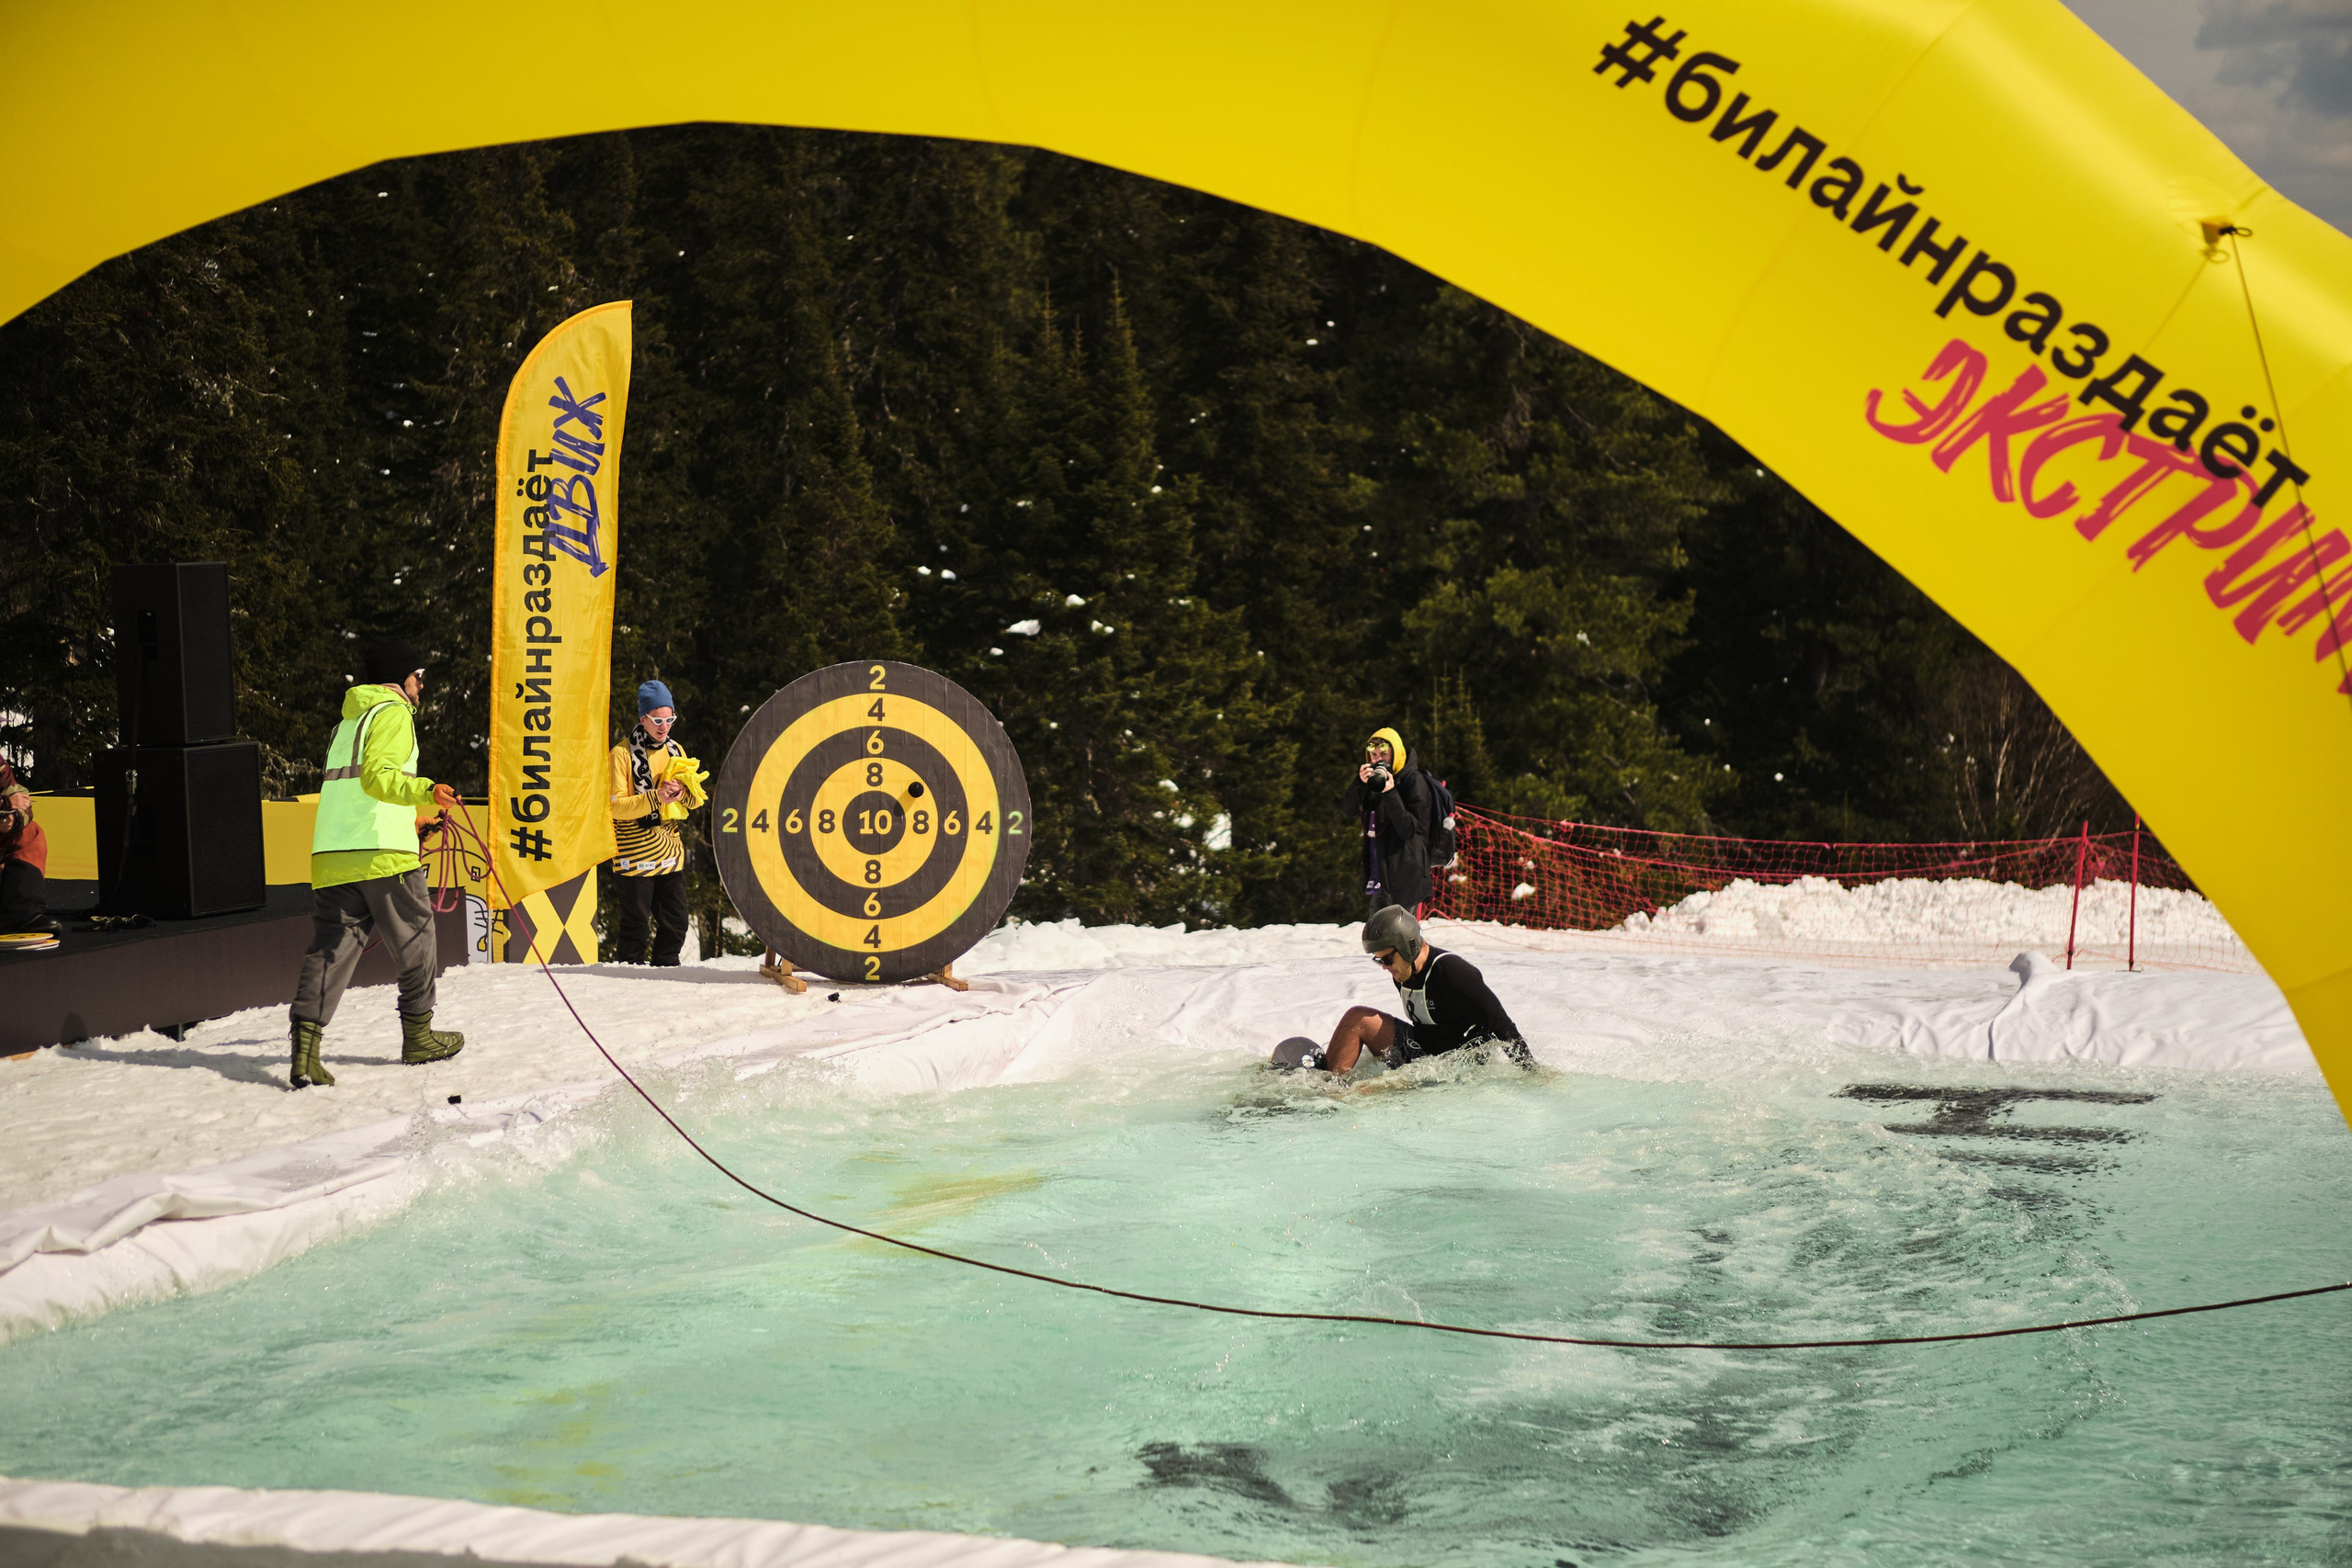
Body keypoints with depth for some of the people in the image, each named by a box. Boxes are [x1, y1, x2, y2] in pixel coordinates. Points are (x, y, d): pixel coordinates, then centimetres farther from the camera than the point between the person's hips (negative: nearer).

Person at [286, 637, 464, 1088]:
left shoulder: (348, 721, 27)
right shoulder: (393, 712, -1)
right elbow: (377, 776, -18)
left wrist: (409, 819, 44)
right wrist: (425, 790, -33)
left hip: (331, 854, 7)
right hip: (383, 853, -7)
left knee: (330, 949, -1)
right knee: (415, 943, 9)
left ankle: (305, 1047, -16)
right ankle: (418, 1036, 19)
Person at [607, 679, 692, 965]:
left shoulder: (675, 750, 11)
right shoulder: (623, 754, -7)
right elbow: (615, 806, -14)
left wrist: (680, 792, -10)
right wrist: (654, 798, -24)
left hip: (670, 851, 6)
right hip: (635, 853, -6)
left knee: (675, 922, 10)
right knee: (634, 922, -1)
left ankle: (667, 971, 23)